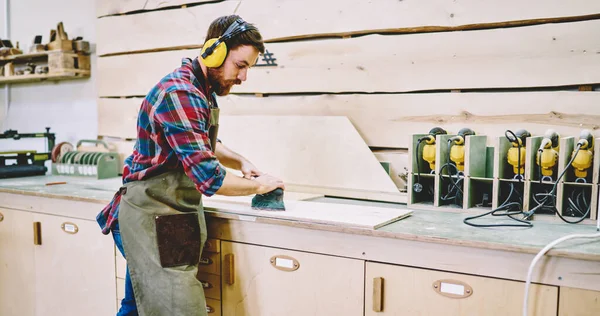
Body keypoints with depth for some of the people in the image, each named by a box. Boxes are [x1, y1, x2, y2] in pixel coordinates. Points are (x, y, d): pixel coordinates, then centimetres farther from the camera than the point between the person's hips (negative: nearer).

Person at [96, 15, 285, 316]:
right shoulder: (180, 93, -22)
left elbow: (207, 144, 27)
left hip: (157, 216, 10)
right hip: (153, 219, -10)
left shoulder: (200, 90, 10)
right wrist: (258, 185, -11)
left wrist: (242, 162, 8)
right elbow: (209, 178, -27)